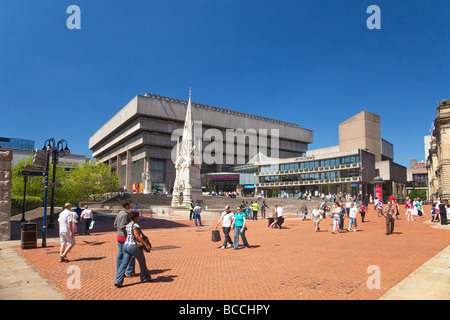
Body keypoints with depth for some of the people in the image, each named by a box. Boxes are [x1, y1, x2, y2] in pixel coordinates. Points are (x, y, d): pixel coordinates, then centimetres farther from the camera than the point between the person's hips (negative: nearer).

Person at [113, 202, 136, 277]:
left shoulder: (119, 213, 11)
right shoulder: (125, 214, -17)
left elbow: (115, 225, 16)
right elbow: (123, 226, -24)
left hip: (119, 237, 9)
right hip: (125, 237, -9)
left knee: (120, 255, 12)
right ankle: (130, 272, 7)